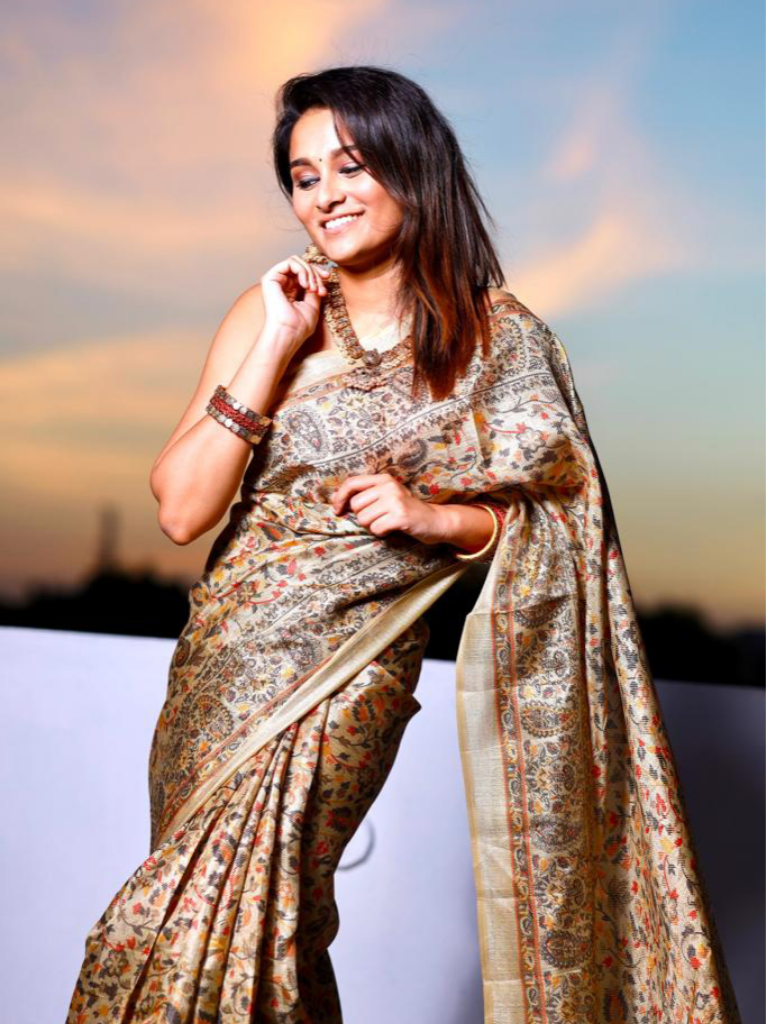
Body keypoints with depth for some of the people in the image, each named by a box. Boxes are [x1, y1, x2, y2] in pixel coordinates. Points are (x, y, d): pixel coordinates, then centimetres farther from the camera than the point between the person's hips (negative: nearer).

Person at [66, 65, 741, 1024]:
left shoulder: (502, 341, -4)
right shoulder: (269, 311, -1)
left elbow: (546, 516, 4)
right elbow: (181, 510, -7)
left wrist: (432, 518, -14)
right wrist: (275, 349, -13)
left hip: (351, 676, -3)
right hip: (222, 657, 4)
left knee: (193, 932, -11)